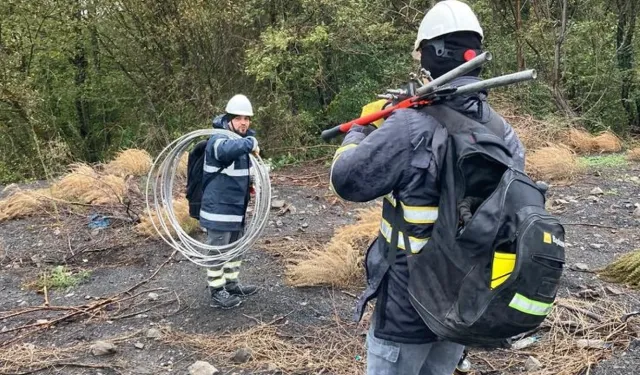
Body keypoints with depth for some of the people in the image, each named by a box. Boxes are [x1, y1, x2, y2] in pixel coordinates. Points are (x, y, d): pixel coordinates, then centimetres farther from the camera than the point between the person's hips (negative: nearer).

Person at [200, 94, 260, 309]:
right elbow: (227, 149, -47)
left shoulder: (242, 139, 11)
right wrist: (250, 143, -37)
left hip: (236, 208, 10)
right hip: (219, 209, -10)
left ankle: (232, 285, 35)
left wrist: (251, 184, 8)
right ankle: (217, 294, 13)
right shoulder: (218, 140, -19)